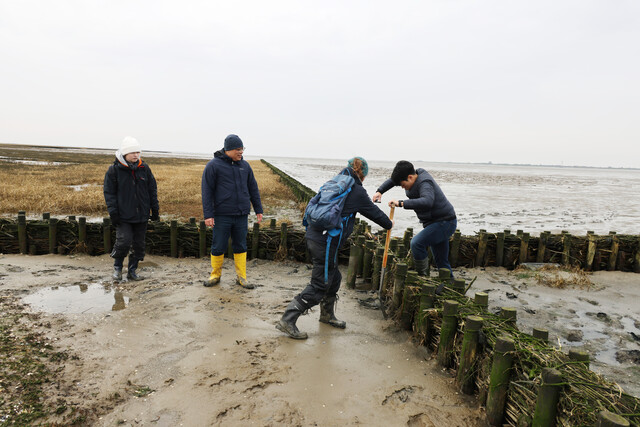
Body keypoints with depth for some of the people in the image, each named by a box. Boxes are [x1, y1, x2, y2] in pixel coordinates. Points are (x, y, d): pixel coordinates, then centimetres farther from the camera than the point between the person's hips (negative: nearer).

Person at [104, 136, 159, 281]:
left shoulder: (144, 168, 6)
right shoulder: (114, 169, -3)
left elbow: (152, 189, 12)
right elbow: (109, 192, -1)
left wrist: (155, 209, 8)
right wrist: (113, 212, -9)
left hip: (142, 215, 4)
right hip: (123, 215, -3)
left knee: (139, 243, 8)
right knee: (124, 241, -11)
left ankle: (132, 270, 22)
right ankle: (117, 266, 15)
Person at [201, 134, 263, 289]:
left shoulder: (245, 165, 10)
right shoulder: (213, 165, -4)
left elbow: (253, 189, 16)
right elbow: (207, 191, -6)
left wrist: (258, 210, 14)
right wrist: (208, 215, -11)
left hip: (242, 215, 4)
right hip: (222, 215, -4)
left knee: (241, 246, 10)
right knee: (218, 247, 6)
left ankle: (241, 277, 19)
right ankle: (216, 275, 24)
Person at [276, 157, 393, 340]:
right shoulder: (357, 191, -5)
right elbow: (374, 212, 8)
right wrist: (389, 224, 26)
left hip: (314, 235, 9)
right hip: (325, 241, -9)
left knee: (334, 278, 22)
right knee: (319, 285, -1)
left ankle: (327, 315, 38)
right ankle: (287, 321, 0)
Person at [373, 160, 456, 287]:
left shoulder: (425, 183, -24)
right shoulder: (417, 173, 4)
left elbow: (427, 202, -45)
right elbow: (393, 180, 19)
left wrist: (401, 203, -43)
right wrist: (380, 191, 5)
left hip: (444, 223, -10)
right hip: (438, 223, 10)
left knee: (417, 243, -26)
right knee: (441, 262, 14)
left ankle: (422, 277, -16)